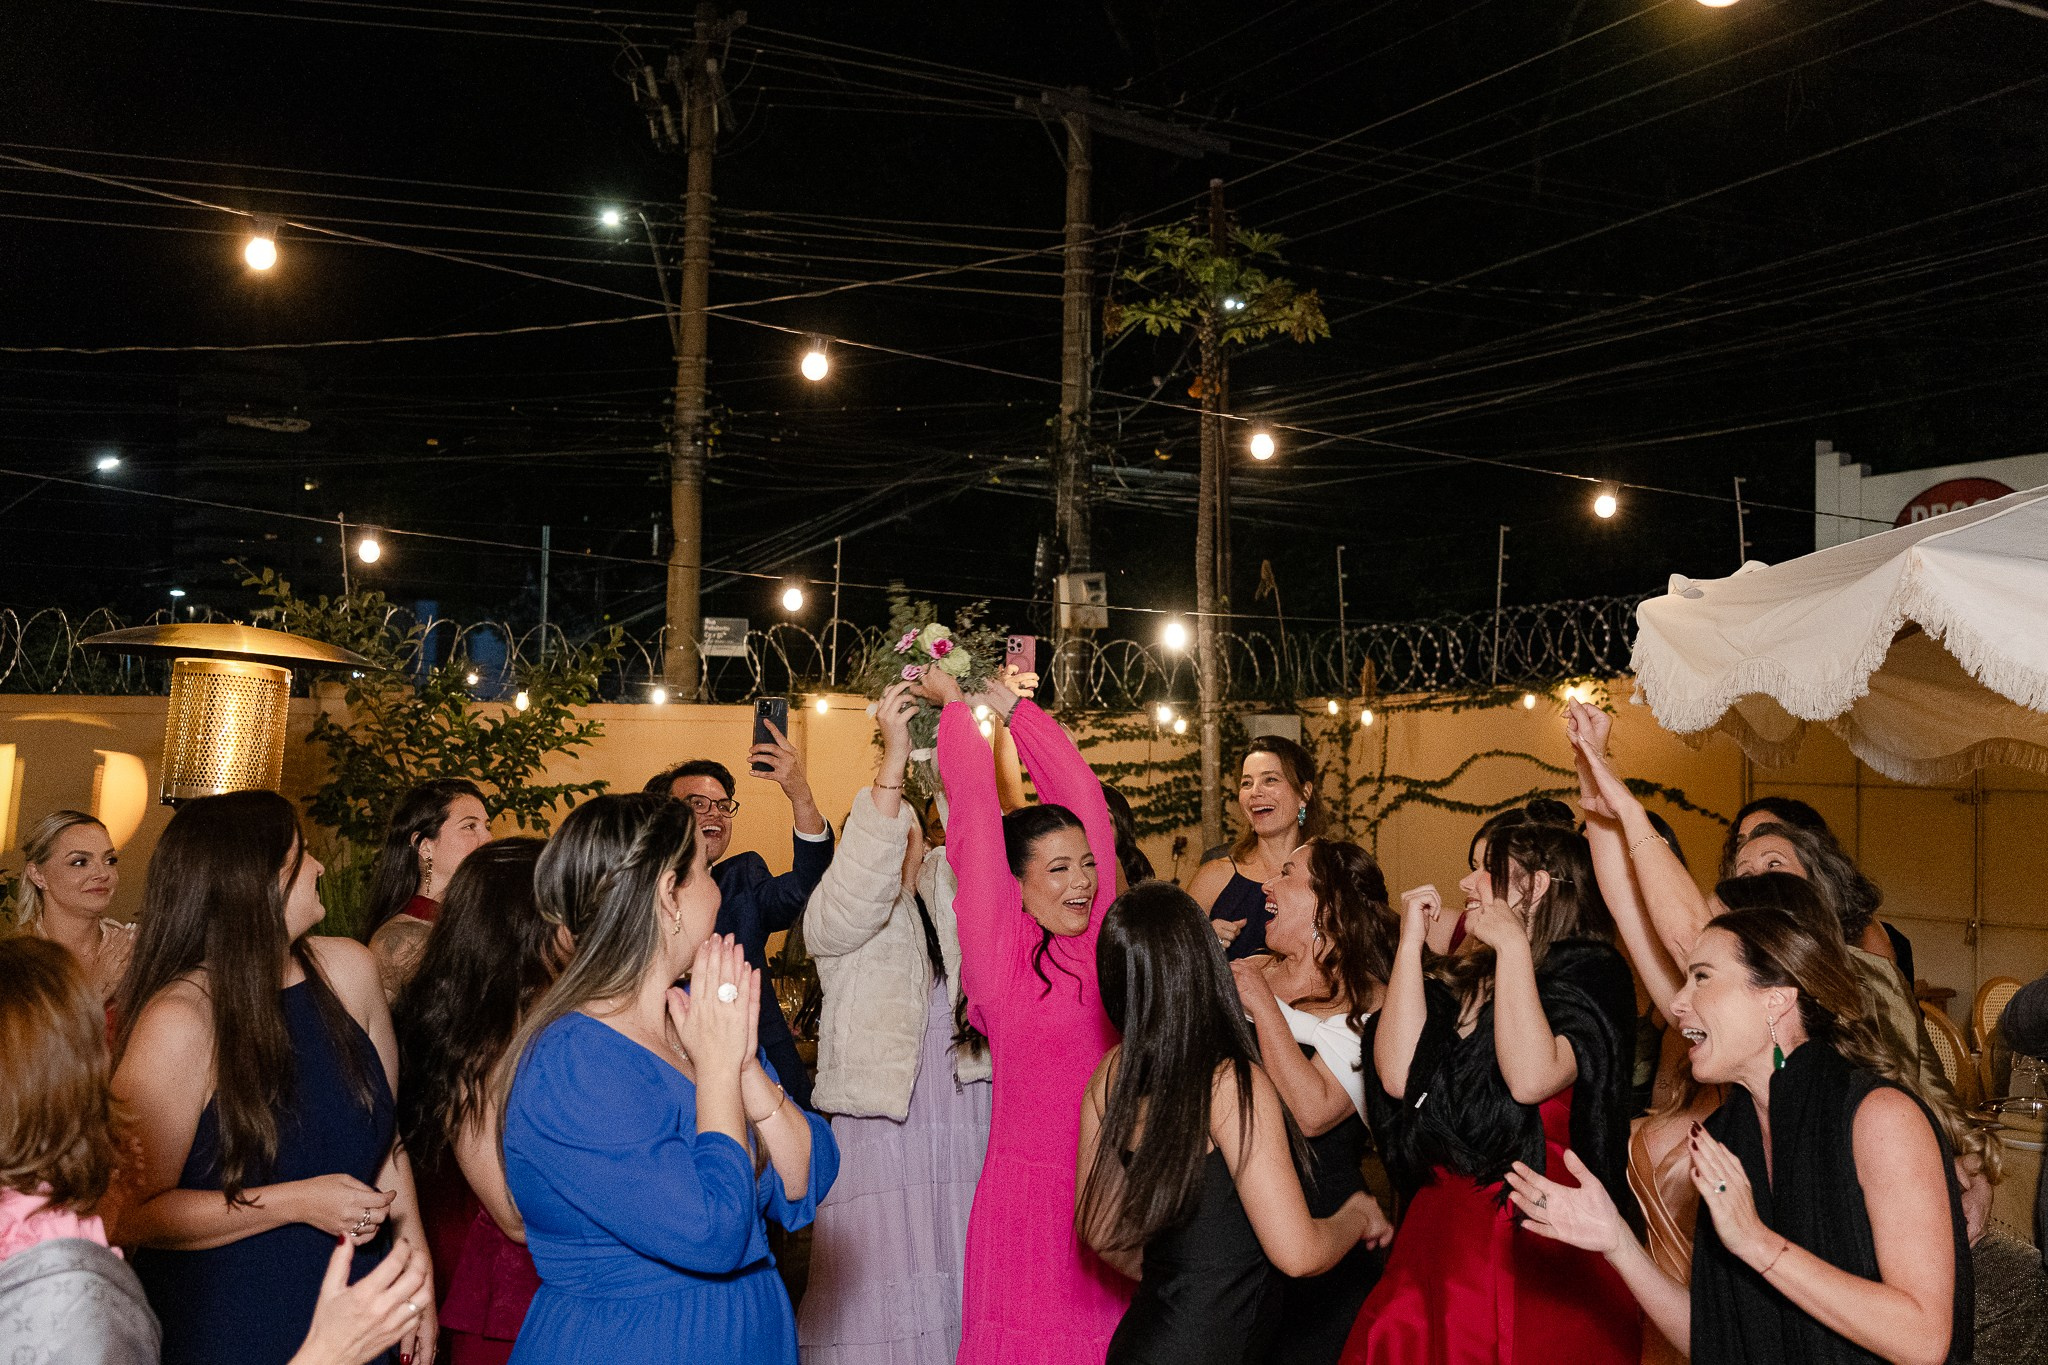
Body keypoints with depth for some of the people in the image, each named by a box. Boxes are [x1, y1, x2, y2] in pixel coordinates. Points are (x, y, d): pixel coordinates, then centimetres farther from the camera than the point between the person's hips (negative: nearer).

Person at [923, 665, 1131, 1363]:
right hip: (1030, 1193, -4)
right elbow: (976, 813, -9)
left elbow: (1083, 796, 6)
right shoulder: (1000, 951, -8)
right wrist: (954, 705, -2)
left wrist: (1011, 705, 10)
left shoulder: (1092, 940, 4)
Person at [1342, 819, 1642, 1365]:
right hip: (1443, 1232, 5)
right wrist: (1411, 941, -2)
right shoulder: (1460, 979, 9)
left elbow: (1530, 1079, -23)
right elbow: (1398, 1077, -6)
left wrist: (1513, 945, -15)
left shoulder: (1587, 972, -6)